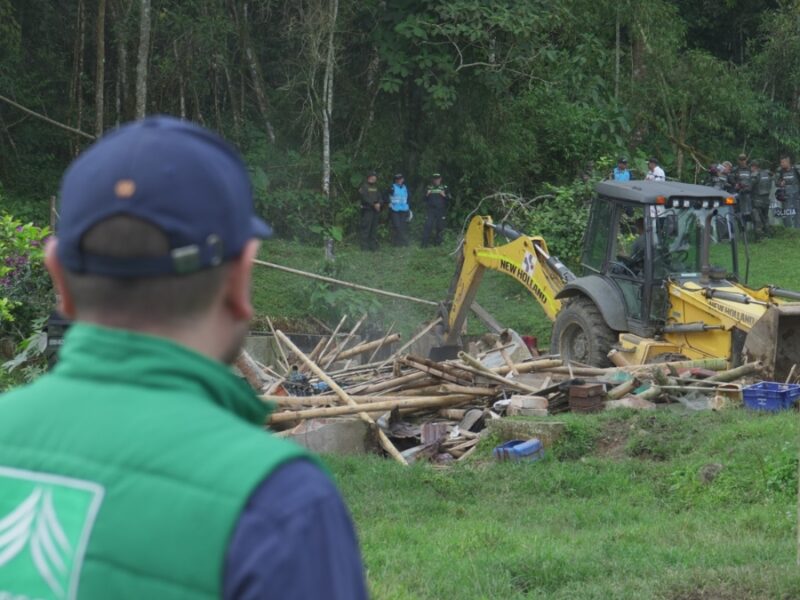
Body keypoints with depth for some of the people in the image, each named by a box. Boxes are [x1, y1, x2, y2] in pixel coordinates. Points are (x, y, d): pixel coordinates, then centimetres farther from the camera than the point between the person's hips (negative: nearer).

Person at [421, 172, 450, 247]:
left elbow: (449, 198, 5)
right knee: (428, 226, -8)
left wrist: (444, 195, -14)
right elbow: (425, 199, 12)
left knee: (440, 227, 4)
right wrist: (427, 195, -8)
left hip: (441, 211, 0)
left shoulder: (444, 188, 5)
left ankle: (437, 242, 16)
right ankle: (425, 243, -9)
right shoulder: (429, 187, 8)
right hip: (430, 210, 0)